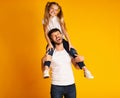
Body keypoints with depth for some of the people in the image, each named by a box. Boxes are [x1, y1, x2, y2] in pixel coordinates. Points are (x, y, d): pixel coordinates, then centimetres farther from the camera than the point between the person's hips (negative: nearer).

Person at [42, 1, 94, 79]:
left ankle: (85, 70, -18)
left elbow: (64, 31, -3)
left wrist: (69, 43, -12)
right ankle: (46, 70, -44)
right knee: (49, 52, -35)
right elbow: (46, 33, -6)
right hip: (52, 41, -1)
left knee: (73, 51, -19)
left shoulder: (60, 19, 3)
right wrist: (49, 44, -20)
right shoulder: (45, 20, 1)